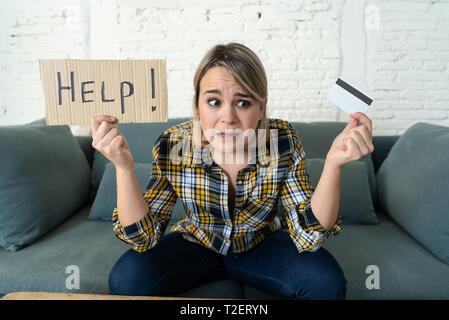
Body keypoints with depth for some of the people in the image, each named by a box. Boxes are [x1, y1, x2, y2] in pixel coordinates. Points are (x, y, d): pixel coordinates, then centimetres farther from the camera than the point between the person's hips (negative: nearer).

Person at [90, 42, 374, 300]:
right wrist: (124, 166, -35)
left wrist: (334, 164, -36)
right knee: (126, 279, -24)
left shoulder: (283, 141, -21)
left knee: (326, 281, -24)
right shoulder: (173, 146, -22)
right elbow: (144, 236, -20)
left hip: (262, 244, 1)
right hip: (196, 244, 0)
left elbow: (309, 234, -21)